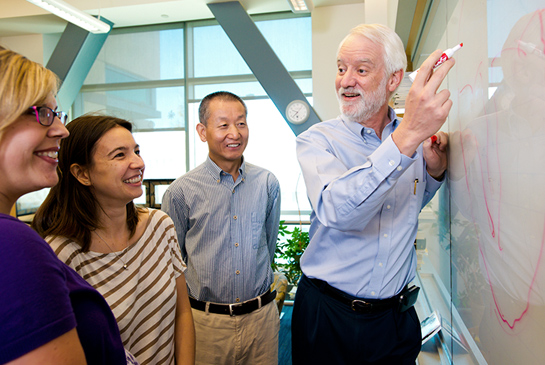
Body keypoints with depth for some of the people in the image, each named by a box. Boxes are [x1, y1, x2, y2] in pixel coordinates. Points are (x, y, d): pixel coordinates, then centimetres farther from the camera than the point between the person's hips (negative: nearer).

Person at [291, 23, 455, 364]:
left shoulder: (418, 137, -1)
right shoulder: (317, 140, -13)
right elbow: (336, 211, -34)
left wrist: (434, 171, -5)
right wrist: (407, 137, -39)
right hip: (327, 314, -3)